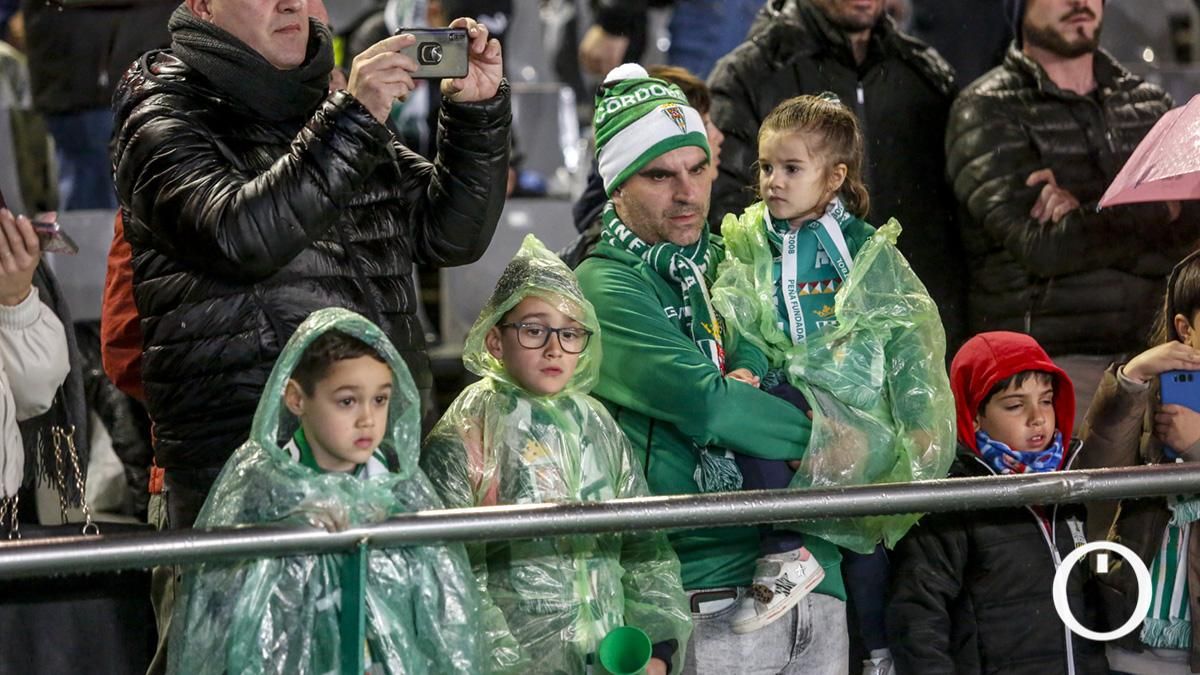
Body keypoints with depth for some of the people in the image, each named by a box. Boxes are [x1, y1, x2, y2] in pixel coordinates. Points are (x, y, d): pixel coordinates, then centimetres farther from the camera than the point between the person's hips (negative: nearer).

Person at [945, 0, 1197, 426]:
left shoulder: (1149, 103, 19)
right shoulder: (985, 111, 3)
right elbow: (1042, 245, -10)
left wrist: (1088, 212, -12)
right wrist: (1163, 214, -5)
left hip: (1151, 354, 4)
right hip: (1049, 360, -4)